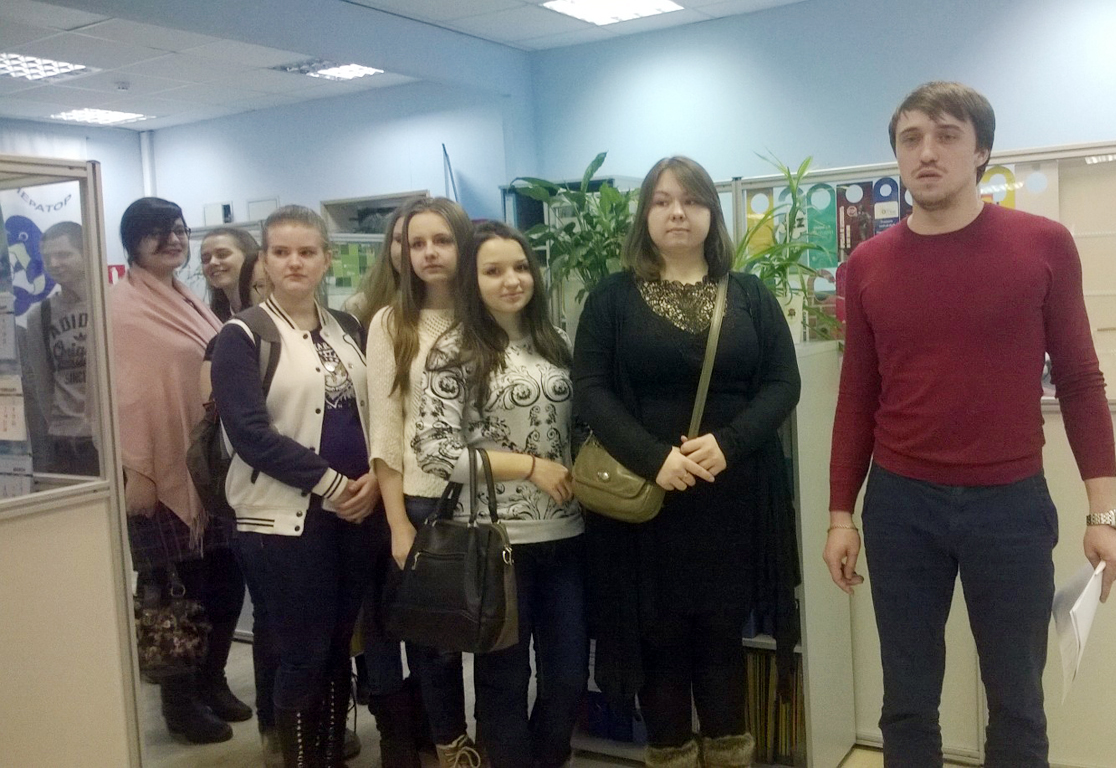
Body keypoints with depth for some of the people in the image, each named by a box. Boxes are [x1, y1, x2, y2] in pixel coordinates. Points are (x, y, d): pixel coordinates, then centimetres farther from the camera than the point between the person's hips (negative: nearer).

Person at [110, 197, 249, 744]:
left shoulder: (187, 301, 14)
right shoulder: (122, 306, -10)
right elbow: (122, 391, -15)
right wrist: (134, 472, -18)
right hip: (165, 471, -7)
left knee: (226, 582, 12)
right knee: (183, 591, 2)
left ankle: (212, 683, 30)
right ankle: (180, 702, 20)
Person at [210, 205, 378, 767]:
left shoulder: (348, 332, 11)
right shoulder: (242, 337, -5)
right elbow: (249, 431, -15)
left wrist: (374, 477, -7)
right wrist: (329, 482, -17)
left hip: (356, 510, 5)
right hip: (286, 518, -5)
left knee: (340, 648, 13)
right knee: (303, 655, 3)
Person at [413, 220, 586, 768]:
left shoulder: (554, 343, 9)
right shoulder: (456, 352, -8)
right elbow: (433, 450, -13)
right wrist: (529, 465, -15)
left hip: (564, 533, 5)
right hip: (498, 538, -5)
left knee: (570, 675, 13)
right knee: (505, 680, 9)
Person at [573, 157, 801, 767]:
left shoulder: (750, 295, 9)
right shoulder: (612, 298, 3)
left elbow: (782, 383, 2)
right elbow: (589, 390, -5)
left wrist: (728, 442, -15)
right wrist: (653, 458, -18)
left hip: (735, 497, 2)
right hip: (646, 498, -1)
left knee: (724, 636, 10)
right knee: (661, 639, 6)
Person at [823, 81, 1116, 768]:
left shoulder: (1045, 245, -4)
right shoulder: (869, 264, 1)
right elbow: (857, 397, 6)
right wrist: (841, 513, 5)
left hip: (1012, 504, -1)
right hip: (900, 506, 1)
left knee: (1017, 702, 13)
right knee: (907, 701, 13)